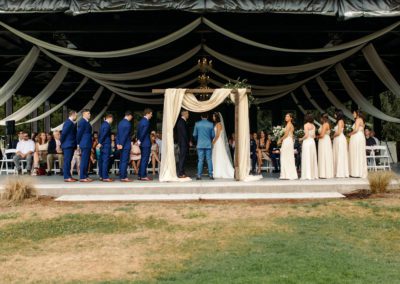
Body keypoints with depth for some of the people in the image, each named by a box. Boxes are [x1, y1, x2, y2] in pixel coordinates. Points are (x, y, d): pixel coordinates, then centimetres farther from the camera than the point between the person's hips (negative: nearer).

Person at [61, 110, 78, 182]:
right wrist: (62, 143, -9)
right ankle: (67, 177, -4)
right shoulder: (68, 123, -15)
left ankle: (69, 176, 18)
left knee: (68, 161, 13)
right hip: (68, 145, -10)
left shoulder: (72, 123, 14)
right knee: (67, 161, -6)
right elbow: (63, 133, -19)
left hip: (71, 145, 10)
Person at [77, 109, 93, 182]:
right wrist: (79, 143, -5)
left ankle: (86, 176, 18)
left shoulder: (87, 122, 17)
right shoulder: (82, 122, -13)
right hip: (84, 144, -10)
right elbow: (79, 133, -12)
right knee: (84, 161, -7)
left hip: (88, 145, 10)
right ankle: (82, 177, -4)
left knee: (86, 161, 12)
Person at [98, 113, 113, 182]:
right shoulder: (107, 125, -14)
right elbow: (103, 134, -20)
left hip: (102, 145, 10)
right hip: (106, 145, -10)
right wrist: (100, 143, -14)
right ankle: (105, 177, -10)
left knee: (101, 161, 11)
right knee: (106, 161, -9)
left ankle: (101, 176, 18)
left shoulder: (103, 124, 15)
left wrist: (100, 143, 13)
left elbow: (100, 134, 16)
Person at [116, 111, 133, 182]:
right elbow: (125, 135, -17)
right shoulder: (128, 124, -14)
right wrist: (121, 144, -13)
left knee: (121, 161, 11)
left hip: (121, 145, 8)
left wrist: (118, 143, 10)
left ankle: (121, 176, 15)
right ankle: (123, 177, -6)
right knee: (125, 161, -7)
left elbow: (118, 134, 12)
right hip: (126, 145, -8)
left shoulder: (120, 122, 12)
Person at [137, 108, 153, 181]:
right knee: (145, 160, -5)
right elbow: (143, 132, -22)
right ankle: (143, 176, -3)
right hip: (146, 143, -10)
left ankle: (140, 175, 18)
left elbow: (138, 131, 14)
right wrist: (140, 141, -12)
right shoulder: (146, 122, -16)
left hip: (142, 143, 10)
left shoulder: (141, 121, 13)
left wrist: (139, 140, 13)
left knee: (143, 159, 15)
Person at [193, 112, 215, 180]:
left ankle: (199, 175, 0)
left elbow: (194, 135, 3)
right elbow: (213, 135, 3)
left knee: (200, 160, 2)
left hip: (200, 145, 0)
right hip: (208, 145, 0)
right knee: (209, 160, 5)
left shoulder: (197, 124, -1)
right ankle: (210, 175, 3)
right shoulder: (211, 124, -1)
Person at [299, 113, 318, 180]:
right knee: (312, 158, 9)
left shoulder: (306, 125, -9)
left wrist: (301, 139, 0)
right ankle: (313, 174, 10)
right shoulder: (313, 126, 9)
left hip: (307, 142, -6)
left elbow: (306, 135, -15)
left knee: (307, 158, -4)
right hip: (312, 142, 6)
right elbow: (314, 136, 10)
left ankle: (307, 175, -5)